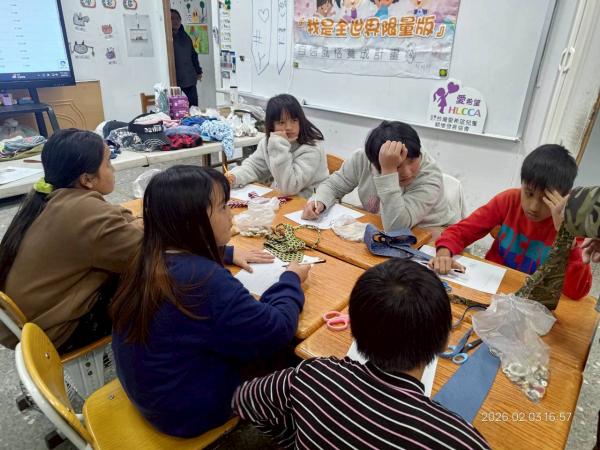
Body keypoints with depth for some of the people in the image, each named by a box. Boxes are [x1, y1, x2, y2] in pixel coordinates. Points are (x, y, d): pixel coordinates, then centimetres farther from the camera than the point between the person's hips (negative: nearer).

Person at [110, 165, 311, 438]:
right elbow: (278, 331, -26)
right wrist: (291, 280, -9)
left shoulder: (152, 259, -10)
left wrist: (229, 254, 12)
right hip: (186, 412, -7)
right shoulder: (205, 281, -37)